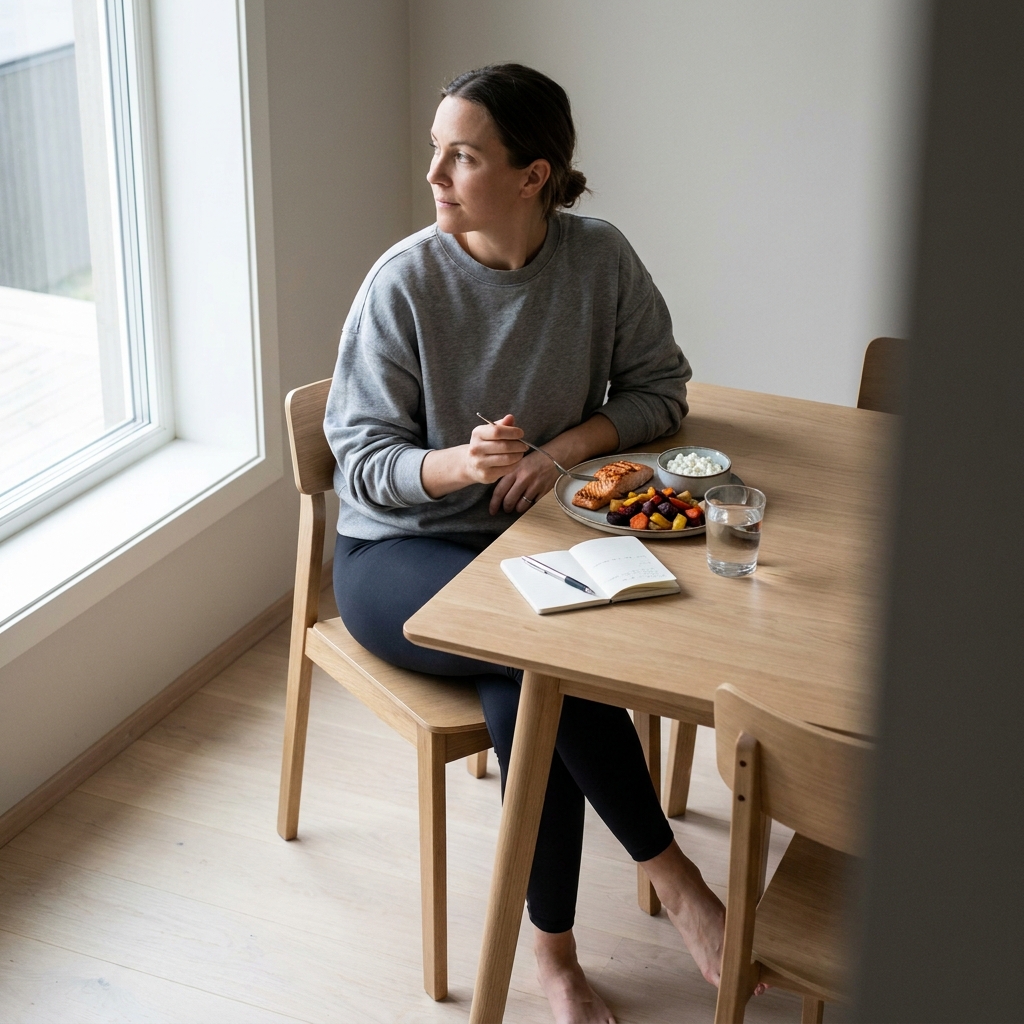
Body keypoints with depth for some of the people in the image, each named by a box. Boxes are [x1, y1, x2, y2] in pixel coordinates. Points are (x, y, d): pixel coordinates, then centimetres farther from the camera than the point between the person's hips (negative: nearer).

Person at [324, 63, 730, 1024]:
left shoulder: (600, 258, -5)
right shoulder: (405, 280, -13)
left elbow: (658, 387, 5)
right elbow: (362, 458, -10)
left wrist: (566, 447, -14)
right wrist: (461, 462, -31)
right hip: (398, 551, -2)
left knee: (524, 690, -30)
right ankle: (673, 877, -16)